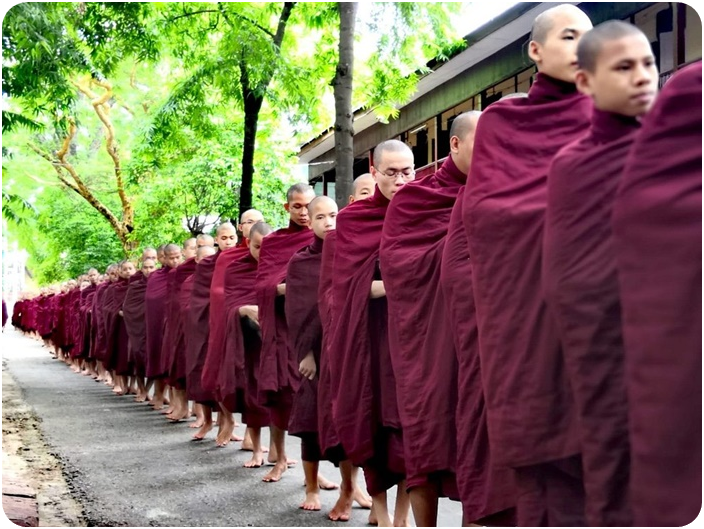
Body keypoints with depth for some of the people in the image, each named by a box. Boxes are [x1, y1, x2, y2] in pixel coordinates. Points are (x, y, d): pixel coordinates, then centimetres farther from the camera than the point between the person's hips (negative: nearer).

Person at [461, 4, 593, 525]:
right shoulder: (499, 122, 10)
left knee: (581, 426, -5)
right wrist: (557, 208, -10)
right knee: (536, 432, -4)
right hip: (523, 299, -1)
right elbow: (477, 207, 0)